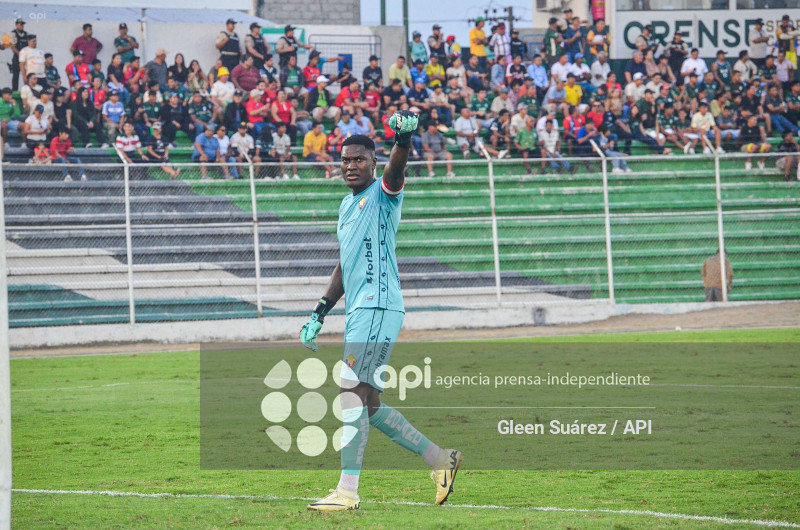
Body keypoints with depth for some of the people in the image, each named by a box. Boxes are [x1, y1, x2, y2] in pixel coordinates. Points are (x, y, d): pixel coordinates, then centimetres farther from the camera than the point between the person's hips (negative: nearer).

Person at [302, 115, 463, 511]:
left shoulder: (383, 193, -3)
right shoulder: (347, 206, 22)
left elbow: (396, 167, -26)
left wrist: (404, 137, -48)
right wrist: (320, 313, 24)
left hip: (379, 306, -9)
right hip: (358, 312, 9)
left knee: (353, 392, -16)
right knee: (369, 406, 10)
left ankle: (347, 491, -19)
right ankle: (440, 459, 20)